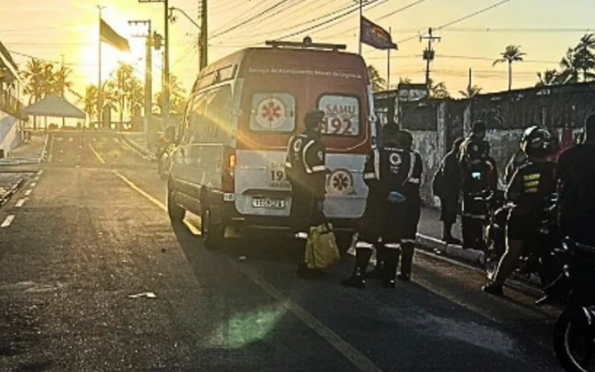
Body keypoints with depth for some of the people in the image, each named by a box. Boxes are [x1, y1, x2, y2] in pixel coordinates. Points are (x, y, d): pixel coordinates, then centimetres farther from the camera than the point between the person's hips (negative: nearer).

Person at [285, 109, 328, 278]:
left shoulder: (295, 140, 9)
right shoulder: (316, 146, -17)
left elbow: (288, 167, 16)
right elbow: (319, 174, -18)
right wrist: (320, 197, -14)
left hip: (297, 190, 9)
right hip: (310, 194, -9)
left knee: (298, 224, 15)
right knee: (309, 226, -5)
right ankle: (305, 266, -3)